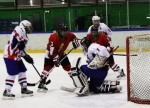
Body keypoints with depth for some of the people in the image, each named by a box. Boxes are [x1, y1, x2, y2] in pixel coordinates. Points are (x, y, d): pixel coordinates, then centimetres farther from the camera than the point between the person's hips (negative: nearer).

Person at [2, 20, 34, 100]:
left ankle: (24, 89, 22)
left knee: (22, 71, 13)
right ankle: (6, 92, -6)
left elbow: (21, 49, 20)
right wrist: (20, 42, -29)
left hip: (16, 57, 11)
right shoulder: (20, 30, -9)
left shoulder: (24, 35, 20)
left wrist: (26, 57, 13)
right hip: (10, 56, -10)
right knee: (13, 74, -11)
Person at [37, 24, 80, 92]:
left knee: (68, 66, 7)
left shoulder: (68, 35, -14)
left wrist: (75, 41, -8)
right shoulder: (53, 37, -33)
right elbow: (52, 51, -34)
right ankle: (42, 84, -15)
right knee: (48, 67, -16)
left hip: (61, 52, 6)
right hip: (51, 53, -6)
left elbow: (73, 37, 11)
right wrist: (55, 59, -37)